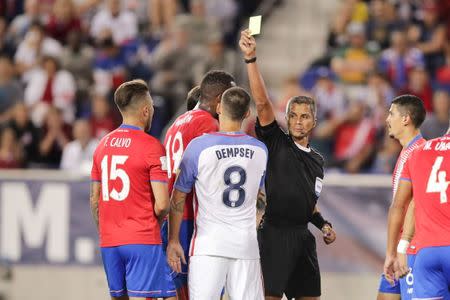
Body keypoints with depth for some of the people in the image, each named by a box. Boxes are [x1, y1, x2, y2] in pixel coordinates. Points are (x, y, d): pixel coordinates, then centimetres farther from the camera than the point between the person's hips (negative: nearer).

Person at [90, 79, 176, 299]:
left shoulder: (103, 145, 10)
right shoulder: (152, 147, -9)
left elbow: (94, 200, 14)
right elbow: (162, 205, -13)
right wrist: (155, 220, 8)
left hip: (109, 241, 6)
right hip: (143, 240, -6)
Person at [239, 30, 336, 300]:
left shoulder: (317, 161, 17)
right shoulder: (276, 143, -1)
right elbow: (262, 101, -13)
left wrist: (323, 224, 12)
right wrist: (251, 58, -23)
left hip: (302, 235, 7)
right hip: (275, 234, -6)